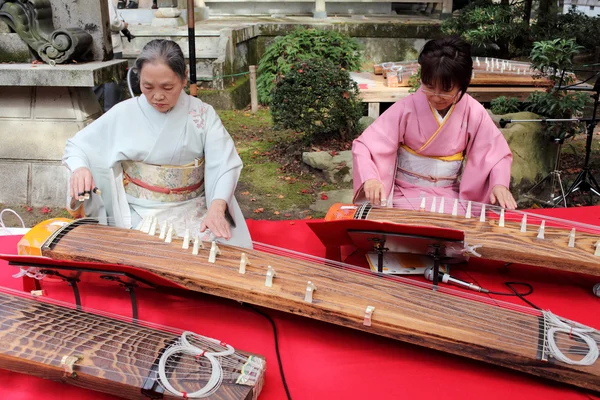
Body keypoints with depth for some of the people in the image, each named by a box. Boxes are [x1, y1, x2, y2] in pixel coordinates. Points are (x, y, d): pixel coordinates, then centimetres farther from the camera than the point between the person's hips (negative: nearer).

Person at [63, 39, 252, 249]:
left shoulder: (203, 115, -3)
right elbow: (77, 146, 7)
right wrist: (80, 168, -18)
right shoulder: (123, 113, -2)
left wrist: (216, 208, -31)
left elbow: (224, 165, -12)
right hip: (137, 212, 0)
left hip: (190, 210, 1)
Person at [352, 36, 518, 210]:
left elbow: (497, 152, 3)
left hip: (449, 194, 3)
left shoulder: (473, 113, -7)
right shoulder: (407, 108, -14)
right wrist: (370, 178, -35)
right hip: (406, 193, -3)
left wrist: (499, 184, -18)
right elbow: (364, 145, -16)